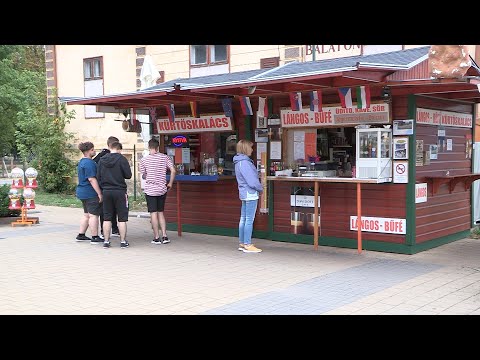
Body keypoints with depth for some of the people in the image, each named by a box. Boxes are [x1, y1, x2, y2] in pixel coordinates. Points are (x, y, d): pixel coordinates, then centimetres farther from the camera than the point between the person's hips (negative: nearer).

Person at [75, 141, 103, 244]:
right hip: (90, 193, -10)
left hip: (82, 192, 10)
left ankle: (81, 235, 21)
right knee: (93, 215, -5)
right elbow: (92, 179, -23)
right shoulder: (89, 163, -17)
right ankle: (95, 237, -2)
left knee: (86, 215, 17)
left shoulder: (81, 162, 16)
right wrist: (99, 193, -21)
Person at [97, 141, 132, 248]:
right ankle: (123, 241, 5)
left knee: (107, 218, 10)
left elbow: (99, 177, 8)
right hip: (120, 191, -4)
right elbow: (128, 175, -9)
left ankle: (106, 241, 12)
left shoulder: (102, 160, 5)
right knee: (122, 218, 3)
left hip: (106, 191, 4)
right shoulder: (121, 159, -9)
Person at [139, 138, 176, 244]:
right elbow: (173, 171, -8)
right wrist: (170, 183, 4)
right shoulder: (165, 157, -1)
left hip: (150, 190, -2)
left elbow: (143, 176, 4)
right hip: (162, 189, 3)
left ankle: (156, 238, 4)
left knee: (153, 213, 2)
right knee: (160, 213, 13)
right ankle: (164, 236, 7)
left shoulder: (144, 160, -5)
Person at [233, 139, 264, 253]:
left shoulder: (240, 162, 13)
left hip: (244, 194, 10)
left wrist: (258, 188, 11)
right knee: (249, 220, -5)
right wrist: (261, 189, -5)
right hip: (250, 194, -10)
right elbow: (252, 181, -20)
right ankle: (247, 245, -1)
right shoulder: (244, 163, -19)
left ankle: (242, 243, 20)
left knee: (243, 219, 13)